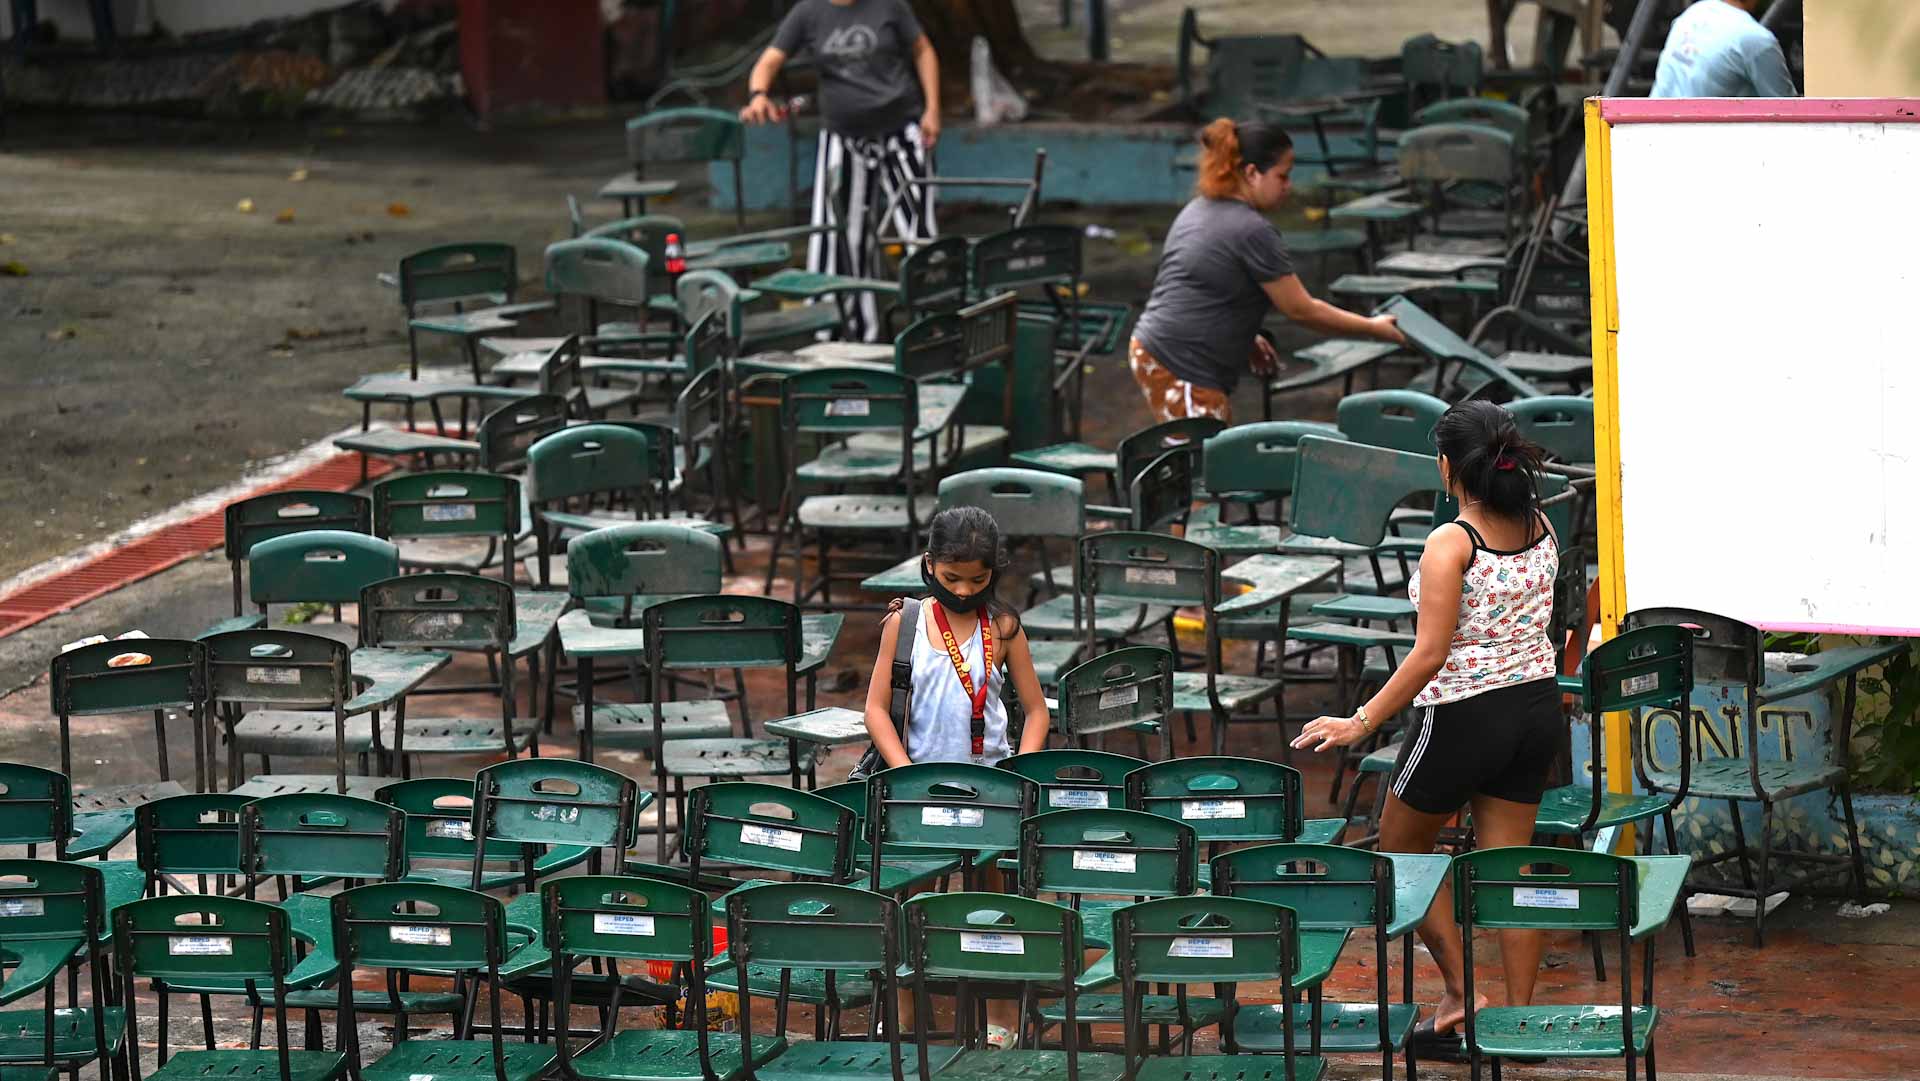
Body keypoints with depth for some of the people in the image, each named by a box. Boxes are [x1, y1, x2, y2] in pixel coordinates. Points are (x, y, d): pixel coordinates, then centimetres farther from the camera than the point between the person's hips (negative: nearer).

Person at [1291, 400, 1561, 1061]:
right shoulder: (1540, 528, 0)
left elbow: (1430, 654, -24)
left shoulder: (1452, 543, -20)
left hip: (1464, 714, -6)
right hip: (1537, 707, 6)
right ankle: (1518, 1016, 12)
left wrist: (1361, 723, -20)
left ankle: (1460, 993, 10)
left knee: (1401, 846, 15)